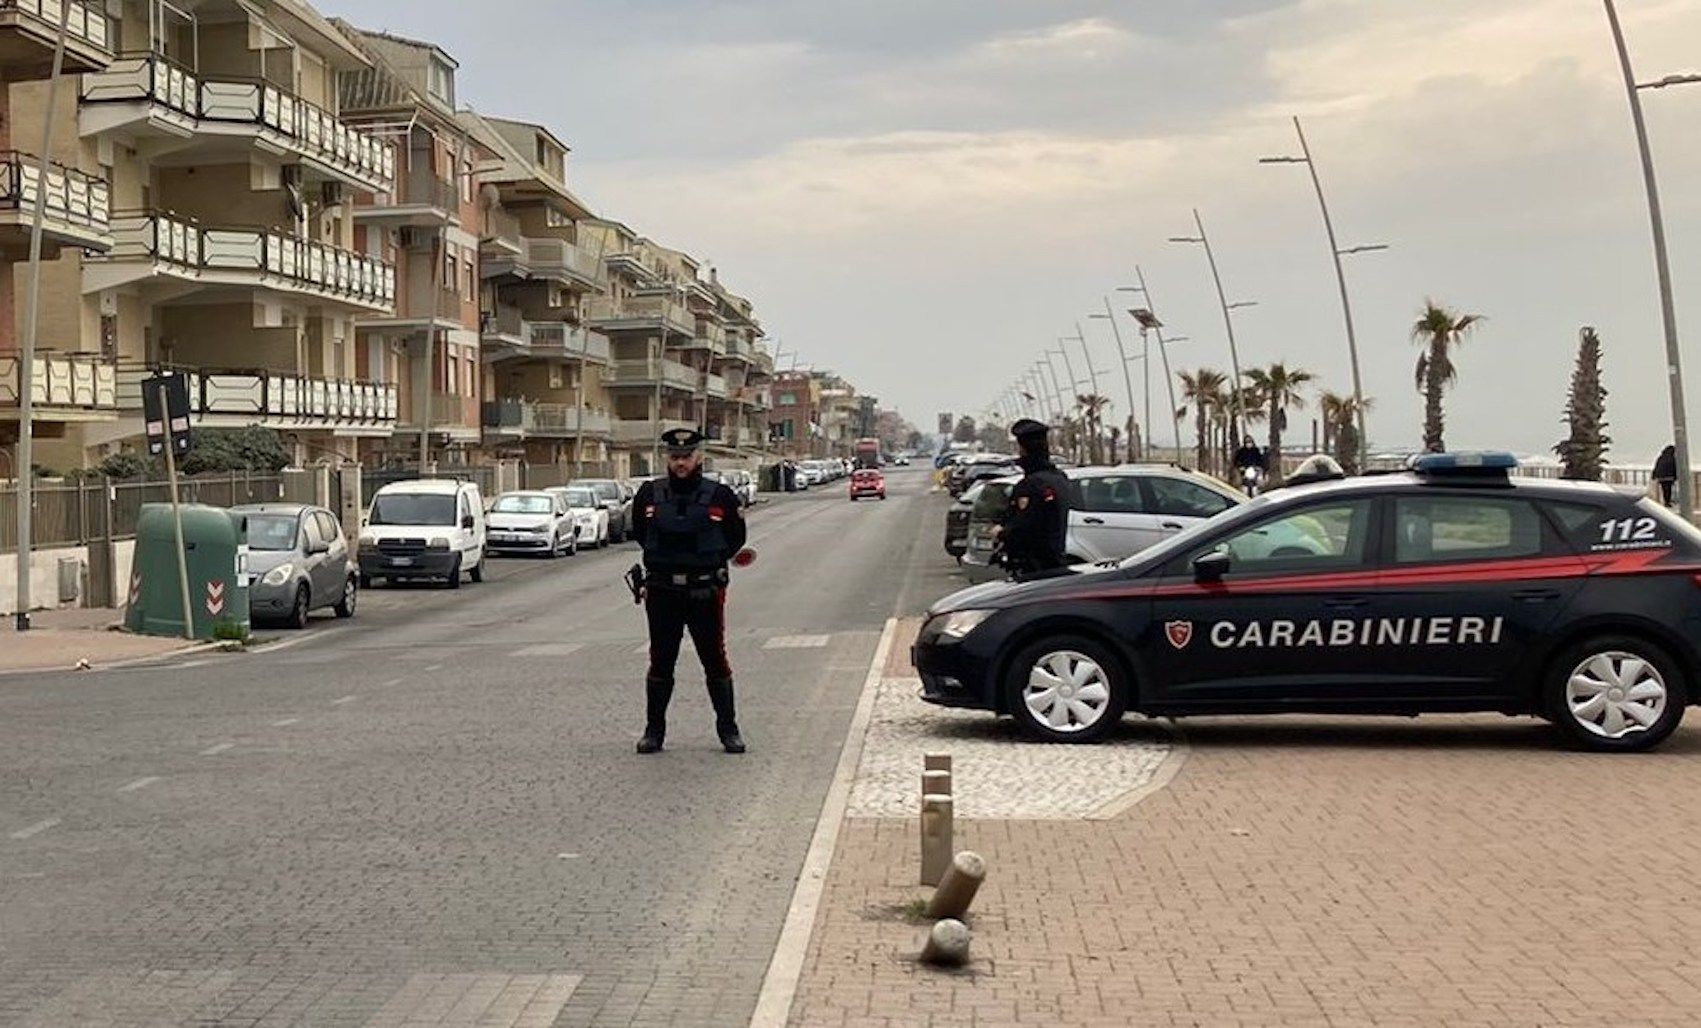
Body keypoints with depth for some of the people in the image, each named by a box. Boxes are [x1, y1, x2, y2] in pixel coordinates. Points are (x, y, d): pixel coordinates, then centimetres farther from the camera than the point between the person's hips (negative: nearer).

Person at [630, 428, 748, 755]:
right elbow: (639, 532, 16)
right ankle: (654, 730, 19)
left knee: (715, 661, 5)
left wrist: (711, 560, 2)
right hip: (662, 593, 1)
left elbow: (735, 539, 9)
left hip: (706, 592, -1)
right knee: (660, 663, 9)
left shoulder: (719, 496, -3)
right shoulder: (649, 495, 1)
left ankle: (728, 729, 16)